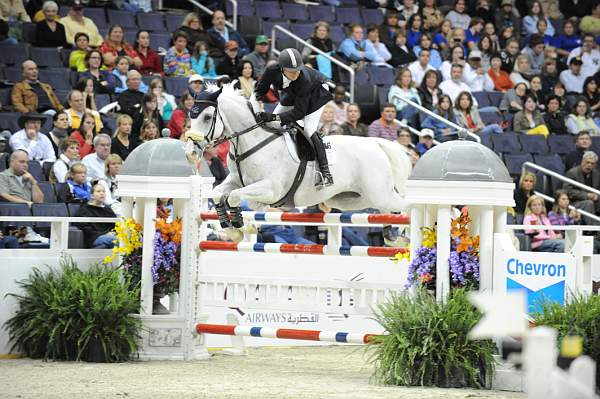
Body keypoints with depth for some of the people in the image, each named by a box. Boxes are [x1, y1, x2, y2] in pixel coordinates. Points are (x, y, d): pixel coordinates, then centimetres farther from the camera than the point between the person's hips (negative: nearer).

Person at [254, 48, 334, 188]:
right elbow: (260, 90, -10)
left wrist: (273, 117, -49)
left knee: (308, 131, -22)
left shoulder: (304, 80, -43)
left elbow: (299, 112, -40)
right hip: (293, 94, 6)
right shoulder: (272, 71, -32)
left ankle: (326, 173, -18)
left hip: (316, 93, -6)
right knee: (270, 124, 2)